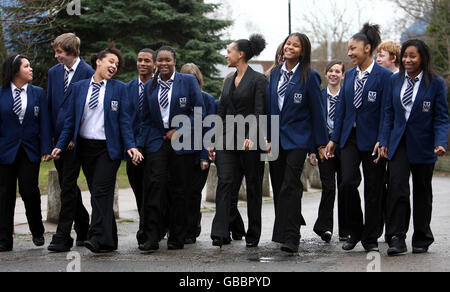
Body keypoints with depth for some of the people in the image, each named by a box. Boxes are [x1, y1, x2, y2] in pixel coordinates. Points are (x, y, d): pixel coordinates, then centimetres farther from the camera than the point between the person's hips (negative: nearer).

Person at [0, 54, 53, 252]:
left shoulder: (38, 93, 6)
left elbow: (44, 122, 3)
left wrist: (46, 149, -6)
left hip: (30, 151, 0)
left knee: (29, 191, -6)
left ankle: (37, 233, 17)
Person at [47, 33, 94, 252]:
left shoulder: (87, 73, -8)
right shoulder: (54, 72, 11)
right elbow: (49, 104, 14)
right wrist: (49, 135, 7)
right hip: (57, 137, 7)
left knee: (68, 186, -8)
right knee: (67, 186, 13)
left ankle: (63, 237, -6)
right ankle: (83, 228, 26)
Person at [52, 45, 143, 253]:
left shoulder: (119, 88, 4)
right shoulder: (79, 88, 10)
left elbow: (124, 120, 1)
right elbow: (70, 119, 11)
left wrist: (130, 146, -10)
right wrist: (60, 145, 4)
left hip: (108, 148, -3)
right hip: (85, 147, 3)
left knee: (101, 191, -14)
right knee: (96, 193, 6)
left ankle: (99, 238, -19)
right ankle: (110, 241, 12)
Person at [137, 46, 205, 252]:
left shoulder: (188, 81, 3)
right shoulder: (149, 87, 13)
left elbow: (199, 112, 0)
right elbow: (146, 119, 16)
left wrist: (179, 130, -8)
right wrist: (140, 144, 7)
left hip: (182, 142, -2)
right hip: (157, 141, 2)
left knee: (180, 190, 2)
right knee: (153, 185, -12)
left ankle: (177, 239, 13)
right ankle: (152, 238, -11)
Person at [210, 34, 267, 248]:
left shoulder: (258, 79, -5)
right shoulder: (229, 81, 16)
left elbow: (259, 112, -13)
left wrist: (251, 137, -24)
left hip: (250, 140, -5)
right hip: (228, 138, 6)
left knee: (253, 186, 4)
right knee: (225, 182, -8)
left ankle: (253, 235, 14)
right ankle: (220, 234, -15)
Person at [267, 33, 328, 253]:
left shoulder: (309, 76, -5)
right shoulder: (276, 74, 10)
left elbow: (317, 111, -4)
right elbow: (270, 106, 14)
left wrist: (321, 142, -4)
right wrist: (268, 136, 10)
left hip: (297, 139, -6)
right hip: (276, 138, 6)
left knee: (290, 186, -13)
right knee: (278, 187, 10)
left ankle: (291, 238, -14)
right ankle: (283, 230, 25)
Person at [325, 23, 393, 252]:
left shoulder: (384, 76, -7)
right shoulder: (349, 75, 11)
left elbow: (386, 111, -11)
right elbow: (341, 108, 13)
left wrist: (381, 140, -18)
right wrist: (334, 139, 9)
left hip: (372, 139, -4)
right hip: (350, 137, 4)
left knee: (373, 190, 3)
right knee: (348, 182, -8)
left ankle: (371, 239, 14)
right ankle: (355, 232, 10)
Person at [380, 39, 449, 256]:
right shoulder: (395, 81, 5)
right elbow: (389, 113, 10)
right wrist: (385, 141, 4)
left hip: (423, 146, -2)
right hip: (399, 143, 2)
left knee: (422, 191, 10)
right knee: (397, 186, -14)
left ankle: (422, 240, 23)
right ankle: (397, 239, -13)